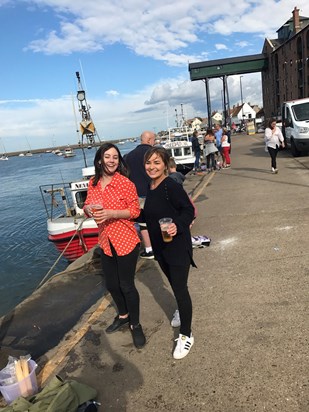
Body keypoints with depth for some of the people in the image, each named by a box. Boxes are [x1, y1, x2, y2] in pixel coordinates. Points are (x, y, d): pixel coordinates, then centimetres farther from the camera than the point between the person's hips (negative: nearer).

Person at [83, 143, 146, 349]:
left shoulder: (125, 183, -15)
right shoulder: (93, 183, 2)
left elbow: (135, 210, -13)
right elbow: (88, 206, 11)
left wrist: (111, 213, -26)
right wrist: (88, 209, -13)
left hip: (126, 241, -6)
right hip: (106, 242, 6)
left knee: (127, 285, 5)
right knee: (112, 284, 19)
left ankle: (135, 324, 29)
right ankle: (123, 315, 46)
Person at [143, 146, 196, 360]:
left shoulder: (172, 186, -21)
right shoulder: (150, 187, 4)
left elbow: (189, 210, -20)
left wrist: (178, 225, -36)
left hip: (177, 245, -8)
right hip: (160, 247, 8)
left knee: (180, 289, 1)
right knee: (174, 284, 25)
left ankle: (186, 335, 20)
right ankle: (182, 311, 52)